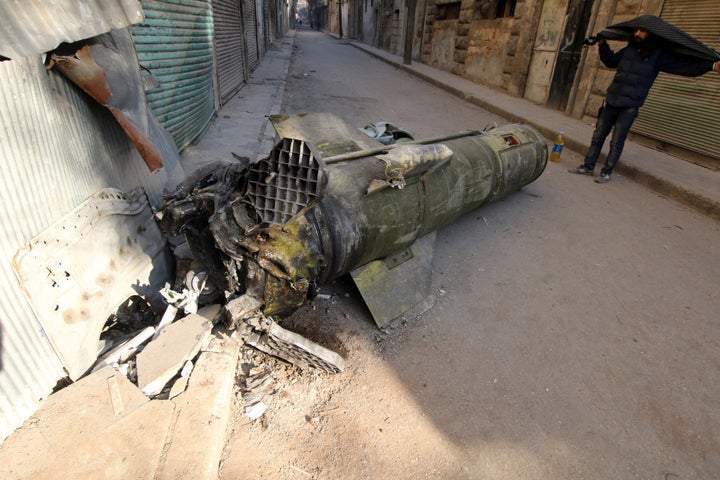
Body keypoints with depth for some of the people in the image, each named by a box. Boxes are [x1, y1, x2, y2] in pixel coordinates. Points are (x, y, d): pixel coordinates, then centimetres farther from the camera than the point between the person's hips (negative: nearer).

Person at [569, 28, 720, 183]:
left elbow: (685, 65, -5)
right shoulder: (629, 50, 10)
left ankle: (606, 172, 6)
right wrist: (602, 44, 23)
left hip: (629, 107, -4)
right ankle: (588, 166, 15)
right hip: (611, 101, 5)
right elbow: (610, 61, 28)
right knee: (598, 136, 7)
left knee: (616, 142, -2)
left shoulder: (658, 54, -2)